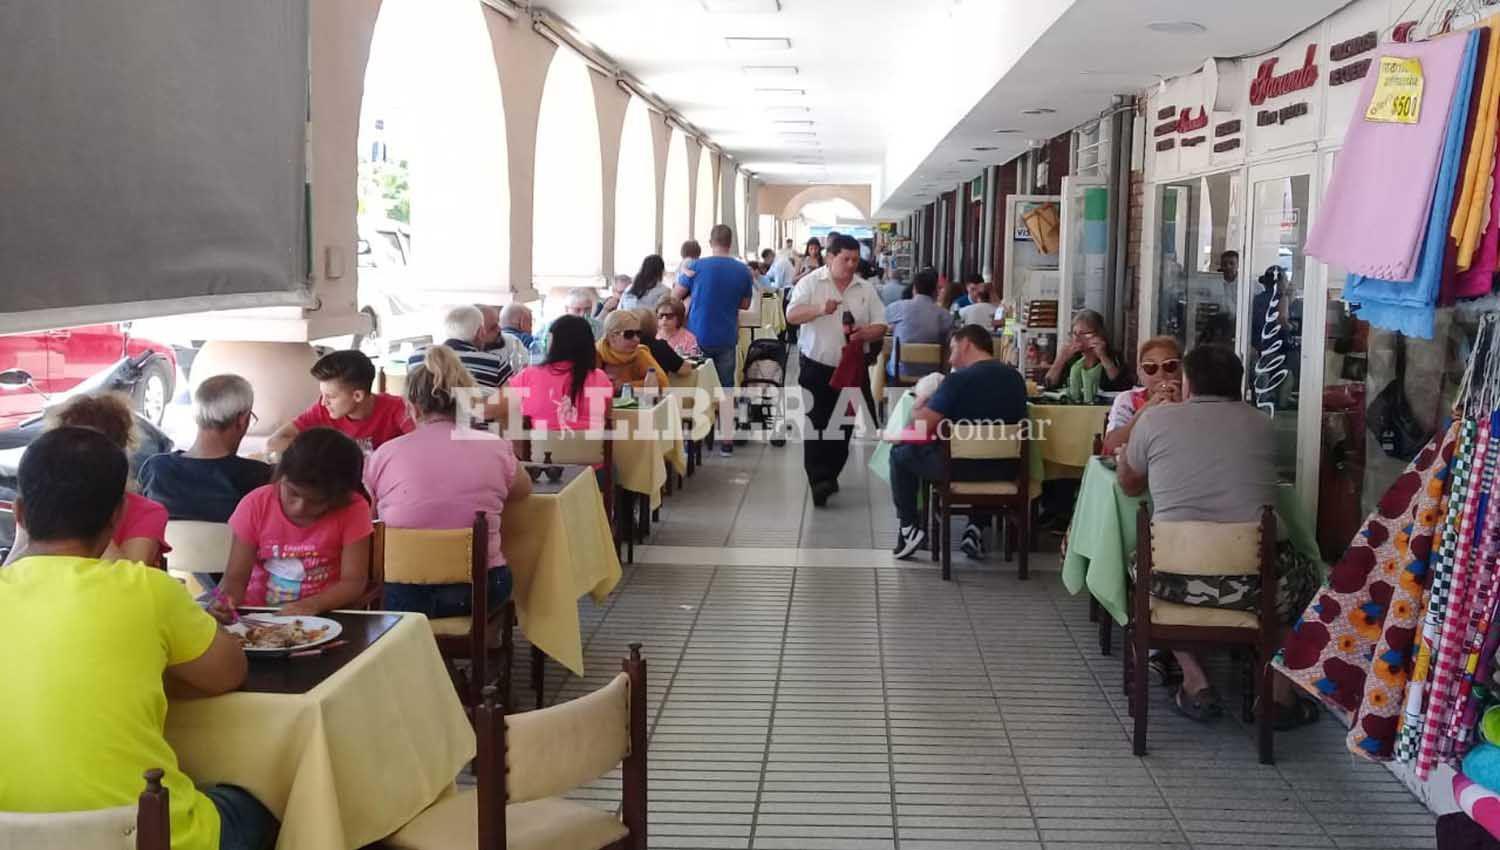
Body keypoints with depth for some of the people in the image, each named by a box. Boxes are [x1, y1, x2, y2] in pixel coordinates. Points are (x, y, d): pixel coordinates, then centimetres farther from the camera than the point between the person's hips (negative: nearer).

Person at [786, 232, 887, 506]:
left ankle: (829, 476, 22)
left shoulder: (866, 290, 6)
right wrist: (820, 310, -32)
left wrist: (865, 333, -17)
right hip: (816, 367, -3)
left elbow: (880, 326, 6)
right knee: (816, 425, -9)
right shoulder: (811, 283, -3)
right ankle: (818, 481, -13)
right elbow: (792, 315, -14)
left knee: (843, 427, 8)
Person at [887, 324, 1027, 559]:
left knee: (900, 452, 17)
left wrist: (917, 408, 7)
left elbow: (922, 427, -16)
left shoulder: (958, 380, -15)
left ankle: (909, 527, 15)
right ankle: (976, 529, 29)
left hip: (960, 468, -5)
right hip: (1003, 470, 5)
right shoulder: (1015, 377, 4)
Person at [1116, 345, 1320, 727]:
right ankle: (1280, 695, 24)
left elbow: (1129, 484, 19)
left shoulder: (1155, 419, 3)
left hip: (1174, 579, 0)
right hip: (1254, 582, 1)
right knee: (1303, 574, 33)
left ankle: (1195, 684, 23)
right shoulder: (1260, 424, 8)